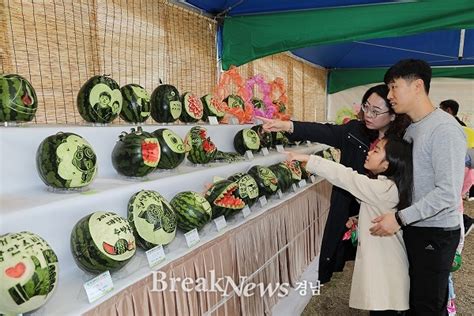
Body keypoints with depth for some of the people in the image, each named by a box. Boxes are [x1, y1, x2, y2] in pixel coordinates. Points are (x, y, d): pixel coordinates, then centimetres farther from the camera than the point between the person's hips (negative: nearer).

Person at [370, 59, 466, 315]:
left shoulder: (444, 129, -17)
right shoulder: (411, 130, 8)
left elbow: (448, 193, -23)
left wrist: (400, 217, -21)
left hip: (436, 234, -7)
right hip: (412, 228, 8)